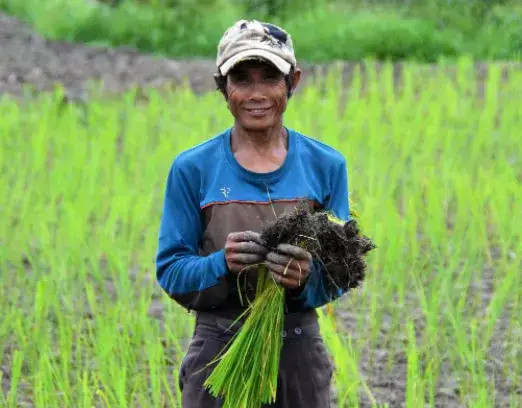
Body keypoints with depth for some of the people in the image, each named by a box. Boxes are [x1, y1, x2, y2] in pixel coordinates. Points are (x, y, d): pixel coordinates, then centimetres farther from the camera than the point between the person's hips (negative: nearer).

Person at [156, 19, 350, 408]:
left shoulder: (326, 165, 3)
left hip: (299, 354, 1)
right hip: (218, 349, -1)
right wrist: (222, 265, -21)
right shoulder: (193, 168, 0)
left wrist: (307, 278, -20)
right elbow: (170, 270, 0)